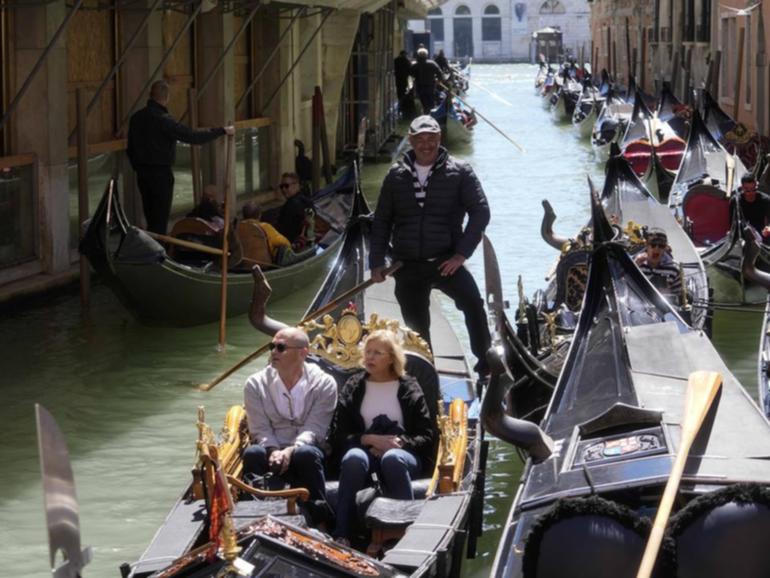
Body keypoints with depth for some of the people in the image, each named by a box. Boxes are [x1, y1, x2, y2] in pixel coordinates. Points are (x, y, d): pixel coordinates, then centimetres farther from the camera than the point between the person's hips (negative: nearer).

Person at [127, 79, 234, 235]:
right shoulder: (163, 120, -19)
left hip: (142, 173, 7)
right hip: (161, 173, -7)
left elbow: (130, 148, 11)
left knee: (150, 217, 15)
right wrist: (222, 130, -12)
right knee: (160, 220, 0)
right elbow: (193, 136, -20)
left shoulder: (136, 118, 4)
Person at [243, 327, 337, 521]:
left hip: (305, 450, -1)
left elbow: (314, 430, -9)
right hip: (271, 451, 1)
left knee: (306, 454, -37)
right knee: (253, 453, -33)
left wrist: (290, 451, -27)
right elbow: (260, 429, -2)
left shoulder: (324, 384, -2)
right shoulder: (256, 384, 4)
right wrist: (274, 451, -24)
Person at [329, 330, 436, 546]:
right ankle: (341, 536, -43)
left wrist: (399, 443, -14)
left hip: (403, 453, -1)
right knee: (354, 458, -37)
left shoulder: (409, 389, 10)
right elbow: (337, 436, 6)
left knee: (392, 459, -39)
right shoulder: (353, 388, 14)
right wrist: (369, 439, -12)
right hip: (365, 449, 1)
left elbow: (428, 437, 5)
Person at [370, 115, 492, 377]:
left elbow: (480, 212, -6)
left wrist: (461, 254, -13)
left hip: (446, 262, -3)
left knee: (472, 302, -27)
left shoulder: (459, 172, 0)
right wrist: (377, 262, 7)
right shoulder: (396, 175, 9)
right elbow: (381, 220, 14)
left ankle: (486, 364, -18)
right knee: (417, 327, 8)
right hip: (408, 267, 3)